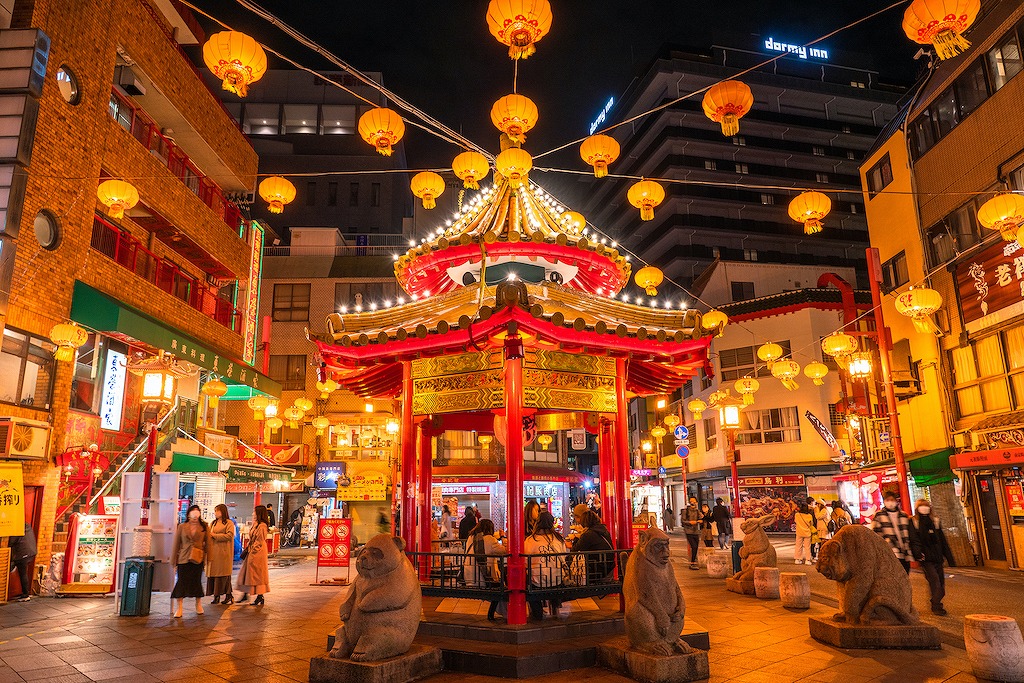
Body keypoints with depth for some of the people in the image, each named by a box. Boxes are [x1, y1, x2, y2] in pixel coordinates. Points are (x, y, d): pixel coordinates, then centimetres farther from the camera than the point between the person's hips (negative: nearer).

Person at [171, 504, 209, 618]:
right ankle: (179, 608, 5)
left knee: (197, 581, 6)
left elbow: (207, 543, 7)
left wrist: (207, 558, 3)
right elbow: (176, 544, 7)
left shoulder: (204, 527, 5)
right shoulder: (181, 527, 5)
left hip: (198, 558, 0)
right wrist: (174, 559, 5)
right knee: (182, 581, -2)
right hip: (183, 558, 0)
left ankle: (198, 605, 22)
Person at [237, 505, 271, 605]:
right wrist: (247, 549, 10)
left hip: (258, 553, -9)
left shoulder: (262, 526, -18)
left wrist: (251, 551, -15)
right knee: (246, 573, 13)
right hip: (251, 552, 9)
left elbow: (259, 542, -17)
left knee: (257, 575, -2)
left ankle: (260, 597, 7)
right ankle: (245, 595, 22)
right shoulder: (255, 523, 10)